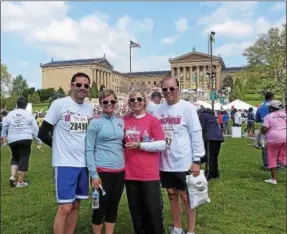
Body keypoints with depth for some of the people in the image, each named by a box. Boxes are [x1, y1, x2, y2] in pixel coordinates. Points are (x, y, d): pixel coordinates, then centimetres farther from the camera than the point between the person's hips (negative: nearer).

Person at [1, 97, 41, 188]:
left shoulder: (10, 114, 8)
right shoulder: (29, 114, 1)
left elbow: (4, 126, 15)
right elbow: (35, 128, 1)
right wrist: (38, 140, 8)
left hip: (12, 139, 4)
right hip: (25, 139, -3)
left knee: (15, 157, 22)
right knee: (24, 159, 3)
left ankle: (12, 176, 6)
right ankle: (20, 182, 6)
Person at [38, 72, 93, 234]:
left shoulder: (90, 108, 7)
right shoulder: (59, 104, -8)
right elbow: (43, 133, -6)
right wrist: (62, 147, 0)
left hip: (83, 163, 5)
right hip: (65, 163, -5)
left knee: (76, 205, 14)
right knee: (65, 208, -3)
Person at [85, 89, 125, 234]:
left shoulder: (120, 122, 9)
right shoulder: (95, 123, -6)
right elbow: (89, 150, -8)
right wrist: (93, 174, -13)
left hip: (120, 171, 5)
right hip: (102, 171, -5)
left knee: (113, 206, 14)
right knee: (101, 207, 6)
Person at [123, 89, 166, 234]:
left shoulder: (153, 120, -6)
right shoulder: (125, 120, 5)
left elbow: (161, 145, -10)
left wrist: (139, 145, -15)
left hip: (150, 174, -3)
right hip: (130, 173, 4)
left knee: (154, 209, 4)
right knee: (136, 210, 15)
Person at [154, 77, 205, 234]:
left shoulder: (187, 108, -8)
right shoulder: (158, 110, 5)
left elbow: (196, 135, -8)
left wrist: (196, 160, -11)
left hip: (184, 162, -5)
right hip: (165, 163, 5)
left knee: (186, 196, 6)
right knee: (172, 195, 16)